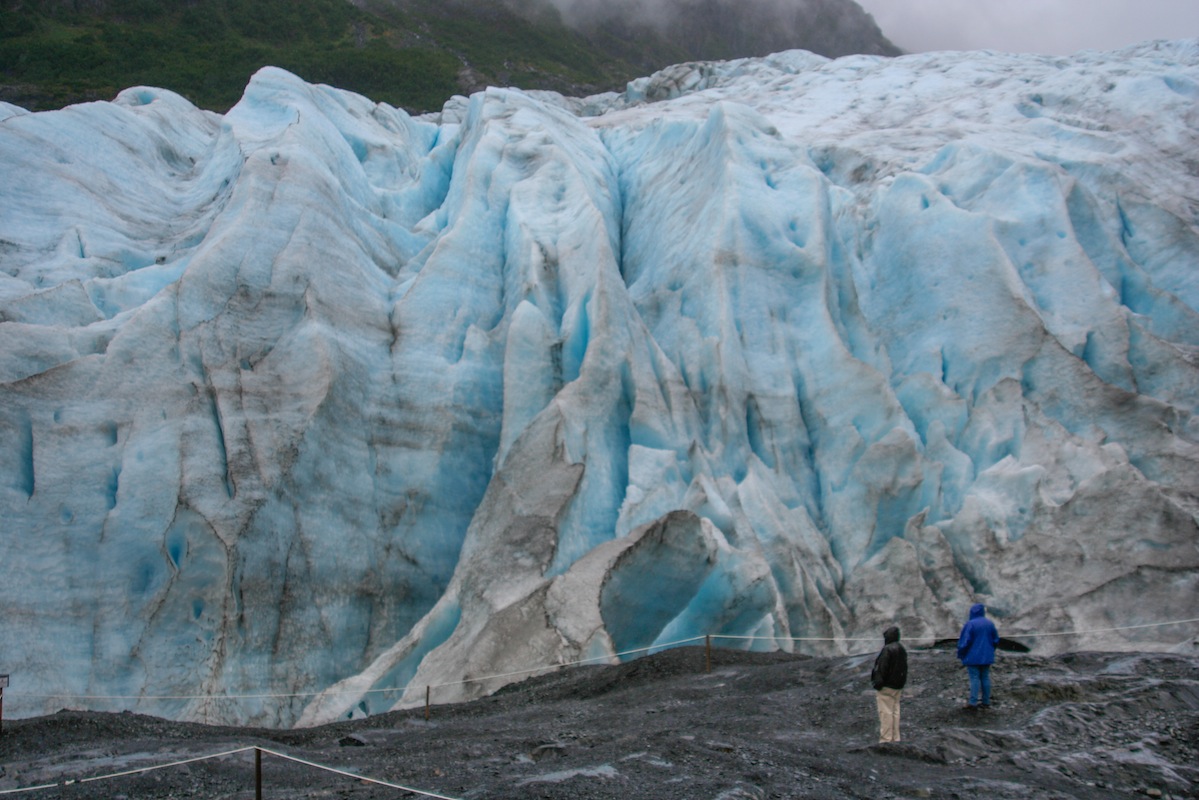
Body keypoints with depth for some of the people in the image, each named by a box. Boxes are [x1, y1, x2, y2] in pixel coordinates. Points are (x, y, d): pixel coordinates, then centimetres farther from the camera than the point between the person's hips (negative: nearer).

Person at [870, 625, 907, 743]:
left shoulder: (887, 650, -17)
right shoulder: (902, 650, 13)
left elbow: (882, 668, -20)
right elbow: (904, 668, 19)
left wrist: (878, 684, -15)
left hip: (886, 686, -9)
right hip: (898, 687, 9)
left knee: (886, 712, -7)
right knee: (895, 711, 12)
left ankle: (886, 739, -7)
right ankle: (895, 738, 16)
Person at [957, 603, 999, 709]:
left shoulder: (970, 624, -15)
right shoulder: (990, 624, 3)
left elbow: (964, 641, -16)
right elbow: (996, 640, 10)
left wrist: (960, 655, -2)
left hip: (973, 657, -5)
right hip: (987, 657, 5)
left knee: (974, 678, -4)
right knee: (985, 677, 11)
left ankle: (973, 703, -5)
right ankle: (986, 701, 15)